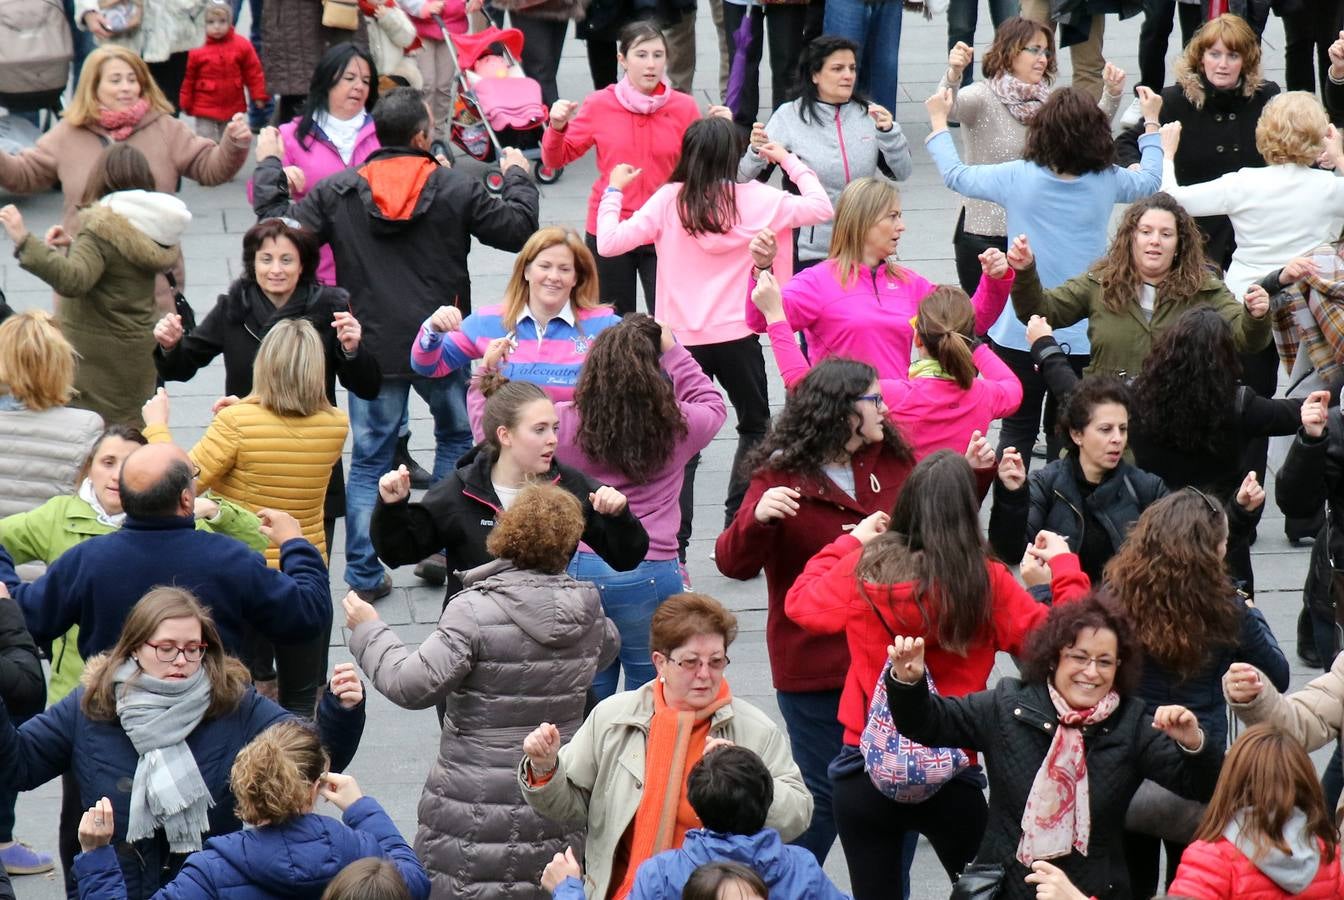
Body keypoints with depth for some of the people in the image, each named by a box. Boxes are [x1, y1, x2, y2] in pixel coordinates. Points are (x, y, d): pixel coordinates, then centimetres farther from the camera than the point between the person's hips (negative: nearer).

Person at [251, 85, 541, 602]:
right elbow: (518, 228, -1)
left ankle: (364, 573, 3)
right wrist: (517, 177, 20)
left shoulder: (337, 192, -6)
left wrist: (269, 166, 11)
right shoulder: (456, 190, -7)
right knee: (457, 438, 23)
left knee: (369, 459, 7)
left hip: (373, 351, 0)